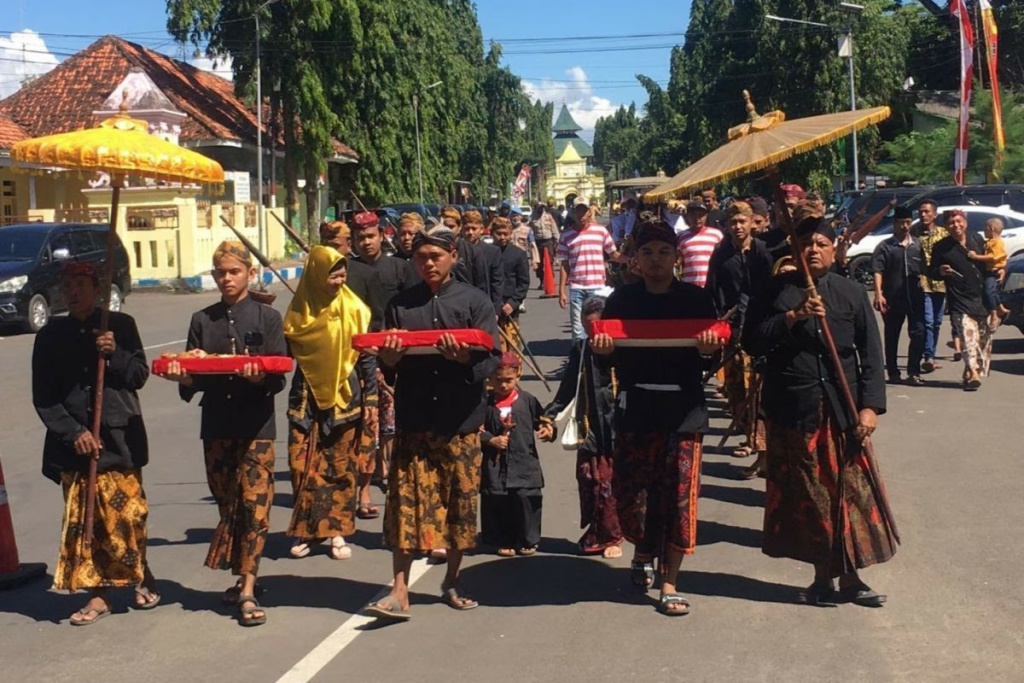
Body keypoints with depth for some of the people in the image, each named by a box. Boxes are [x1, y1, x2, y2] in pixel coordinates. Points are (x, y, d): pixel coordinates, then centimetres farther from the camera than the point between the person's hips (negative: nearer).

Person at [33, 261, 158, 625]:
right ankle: (98, 595, 11)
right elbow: (43, 397, 4)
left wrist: (114, 354, -15)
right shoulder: (51, 335, 6)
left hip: (118, 437, -1)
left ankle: (141, 578, 20)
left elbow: (139, 376, 3)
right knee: (82, 521, 2)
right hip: (73, 442, 1)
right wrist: (73, 432, -8)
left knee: (128, 515, -2)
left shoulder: (121, 325, 5)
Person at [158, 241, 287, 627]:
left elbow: (279, 375, -4)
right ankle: (241, 579, 23)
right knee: (228, 504, 10)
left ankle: (247, 590, -8)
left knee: (254, 503, -8)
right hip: (216, 424, 3)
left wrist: (260, 377, -25)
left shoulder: (267, 318, 3)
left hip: (256, 425, -3)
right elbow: (193, 375, 7)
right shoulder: (203, 321, 11)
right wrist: (183, 377, -15)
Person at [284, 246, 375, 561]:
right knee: (304, 467, 0)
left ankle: (338, 531, 13)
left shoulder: (354, 308, -2)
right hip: (308, 400, 0)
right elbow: (286, 352, 5)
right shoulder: (299, 311, -1)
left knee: (343, 469, 4)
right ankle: (306, 531, 13)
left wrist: (370, 400, -1)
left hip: (346, 398, 0)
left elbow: (367, 357, 1)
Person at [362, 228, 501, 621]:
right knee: (406, 499, -4)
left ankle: (451, 582, 24)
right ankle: (399, 592, -1)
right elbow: (388, 365, 13)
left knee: (460, 500, 7)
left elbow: (490, 360, -3)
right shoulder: (400, 305, 10)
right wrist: (389, 358, -10)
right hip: (413, 418, 1)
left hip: (461, 418, -1)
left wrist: (463, 356, -23)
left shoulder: (474, 302, 2)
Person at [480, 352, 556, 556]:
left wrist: (548, 429, -13)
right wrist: (491, 440, -11)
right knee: (496, 503, 5)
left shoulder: (527, 400, 1)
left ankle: (528, 541, 16)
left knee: (526, 499, -1)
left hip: (524, 463, -1)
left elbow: (542, 421, 7)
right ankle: (502, 541, 19)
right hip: (495, 465, 1)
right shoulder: (486, 403, 1)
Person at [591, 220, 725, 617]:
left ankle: (669, 583, 11)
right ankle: (643, 552, 34)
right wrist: (602, 350, -15)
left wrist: (709, 349, -18)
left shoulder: (696, 298, 3)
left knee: (678, 495, -2)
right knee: (630, 490, 1)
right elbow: (608, 355, 7)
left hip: (683, 409, -1)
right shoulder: (622, 300, 5)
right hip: (636, 406, 1)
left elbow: (713, 356, 4)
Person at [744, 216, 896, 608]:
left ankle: (850, 578, 15)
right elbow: (752, 341, -7)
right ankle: (823, 577, 19)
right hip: (794, 412, -1)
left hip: (844, 412, 1)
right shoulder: (777, 292, 3)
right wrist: (793, 316, -17)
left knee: (851, 492, 3)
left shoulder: (852, 293, 4)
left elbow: (871, 355, 2)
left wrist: (870, 406, -7)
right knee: (808, 495, 6)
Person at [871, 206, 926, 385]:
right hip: (893, 298, -2)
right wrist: (879, 294, -20)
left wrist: (923, 289, 10)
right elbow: (877, 271, -8)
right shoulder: (885, 246, 0)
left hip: (915, 297, 2)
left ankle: (913, 372, -1)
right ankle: (893, 373, 17)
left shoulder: (918, 244, 12)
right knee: (892, 336, 7)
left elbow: (923, 269, 17)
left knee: (919, 333, -7)